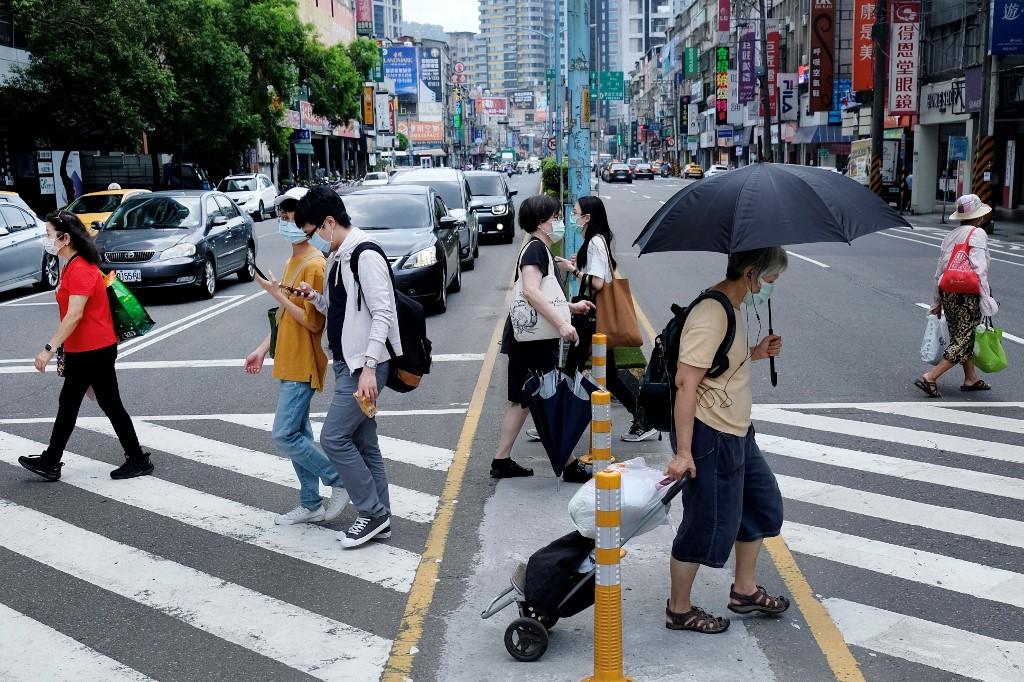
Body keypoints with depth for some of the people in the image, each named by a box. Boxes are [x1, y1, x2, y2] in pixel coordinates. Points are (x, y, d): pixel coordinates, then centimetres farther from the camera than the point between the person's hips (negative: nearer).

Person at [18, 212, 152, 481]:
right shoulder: (72, 267, 12)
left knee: (111, 406, 0)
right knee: (67, 405, 15)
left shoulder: (81, 269, -19)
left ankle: (138, 460, 10)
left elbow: (74, 315, -26)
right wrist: (64, 352, 19)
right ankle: (50, 462, 24)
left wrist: (49, 348, -26)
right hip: (81, 352, 10)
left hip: (94, 352, -10)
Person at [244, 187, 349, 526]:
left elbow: (313, 322, -20)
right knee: (298, 434, 12)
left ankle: (341, 480, 4)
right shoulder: (292, 263, 14)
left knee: (285, 435, -10)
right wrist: (263, 350, 16)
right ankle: (311, 505, 20)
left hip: (303, 366, -9)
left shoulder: (315, 265, -16)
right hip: (289, 364, 9)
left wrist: (276, 292, -18)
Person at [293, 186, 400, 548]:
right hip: (346, 363, 10)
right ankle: (379, 519, 19)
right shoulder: (336, 259, 14)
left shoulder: (366, 256, -16)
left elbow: (382, 314, -21)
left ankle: (372, 512, 3)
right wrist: (315, 296, 1)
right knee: (363, 443, 12)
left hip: (364, 365, -10)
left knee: (334, 437, -9)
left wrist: (368, 368, -25)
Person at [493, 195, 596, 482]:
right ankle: (570, 465, 4)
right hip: (532, 340, -10)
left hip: (526, 338, 10)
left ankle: (501, 461, 19)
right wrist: (562, 324, -31)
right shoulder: (535, 249, -14)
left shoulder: (540, 250, 17)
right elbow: (531, 291, -28)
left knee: (522, 402, 14)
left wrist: (571, 306, 22)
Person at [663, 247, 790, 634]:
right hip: (709, 435, -11)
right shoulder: (712, 315, -23)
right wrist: (683, 451, -29)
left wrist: (755, 353, 7)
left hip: (735, 431, 11)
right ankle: (679, 611, 20)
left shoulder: (732, 308, 9)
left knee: (763, 504, 21)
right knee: (707, 524, 2)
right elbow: (686, 382, -27)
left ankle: (744, 590, 37)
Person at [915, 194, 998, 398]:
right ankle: (930, 378, -7)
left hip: (947, 292, 7)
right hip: (968, 295, -7)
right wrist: (986, 300, -14)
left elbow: (939, 271, 14)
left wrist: (938, 301, 21)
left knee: (961, 337, 19)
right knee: (963, 341, -1)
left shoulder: (950, 235, 12)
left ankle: (971, 378, 28)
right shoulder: (978, 234, -8)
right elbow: (980, 270, -16)